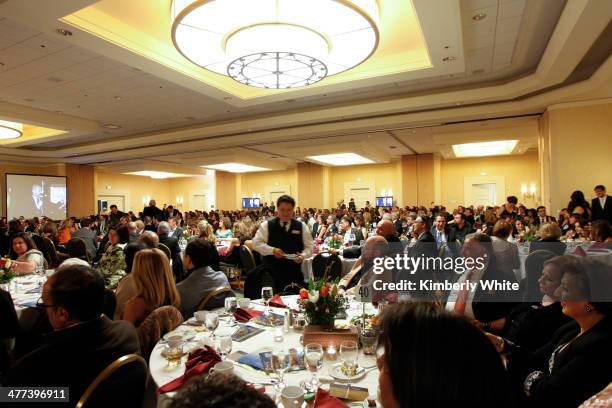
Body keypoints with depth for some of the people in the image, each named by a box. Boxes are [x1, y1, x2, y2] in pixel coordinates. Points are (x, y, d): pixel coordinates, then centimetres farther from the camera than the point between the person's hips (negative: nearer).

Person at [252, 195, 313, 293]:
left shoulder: (301, 227, 7)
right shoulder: (266, 225, 2)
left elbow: (309, 246, 8)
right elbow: (256, 243, -3)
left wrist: (303, 255, -12)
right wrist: (272, 250, -17)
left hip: (294, 273, 2)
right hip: (272, 272, -1)